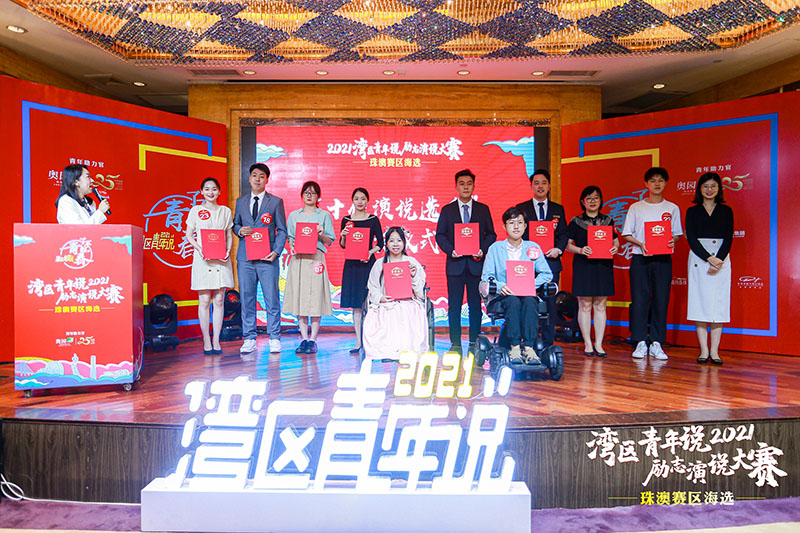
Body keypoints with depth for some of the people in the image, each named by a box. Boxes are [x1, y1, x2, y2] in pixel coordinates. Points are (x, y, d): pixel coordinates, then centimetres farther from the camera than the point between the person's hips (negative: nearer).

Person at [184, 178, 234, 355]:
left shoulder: (226, 211, 10)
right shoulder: (196, 210, 5)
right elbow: (188, 234, 6)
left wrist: (228, 250, -4)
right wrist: (199, 248, -11)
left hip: (221, 259, 2)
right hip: (202, 259, -2)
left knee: (219, 301, 2)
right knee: (204, 301, -1)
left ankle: (216, 340, 9)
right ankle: (206, 340, 8)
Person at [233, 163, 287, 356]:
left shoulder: (276, 201, 6)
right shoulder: (241, 201, 15)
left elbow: (282, 230, 4)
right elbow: (235, 224, 22)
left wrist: (276, 251, -9)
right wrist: (240, 230, -3)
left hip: (267, 257, -3)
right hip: (245, 257, 3)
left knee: (272, 298, -3)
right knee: (247, 298, 5)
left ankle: (274, 339, 8)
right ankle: (249, 339, 14)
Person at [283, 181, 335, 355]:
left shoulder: (324, 215, 9)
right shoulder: (294, 215, 16)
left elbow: (329, 241, 7)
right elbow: (290, 237, 16)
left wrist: (321, 234, -13)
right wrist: (292, 247, -4)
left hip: (316, 258, -2)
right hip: (298, 259, 3)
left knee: (316, 298, -6)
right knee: (299, 297, 0)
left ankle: (313, 340, 1)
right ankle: (304, 339, 8)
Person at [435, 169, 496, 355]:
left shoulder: (483, 209, 9)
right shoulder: (447, 210, 8)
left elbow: (491, 234, 9)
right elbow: (440, 235, 5)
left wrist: (483, 250, -8)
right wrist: (450, 250, -11)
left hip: (476, 263, 1)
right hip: (455, 263, 0)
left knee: (475, 304, 4)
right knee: (454, 305, 1)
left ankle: (474, 343, 13)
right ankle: (455, 344, 9)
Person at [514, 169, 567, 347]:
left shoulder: (558, 209, 15)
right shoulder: (521, 208, 9)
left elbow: (563, 234, 11)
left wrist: (558, 249, -8)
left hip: (551, 261, 2)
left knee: (550, 303, 2)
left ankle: (548, 344, 9)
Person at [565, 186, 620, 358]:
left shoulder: (608, 220, 12)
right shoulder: (576, 221, 4)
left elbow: (615, 241, 16)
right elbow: (568, 244, 2)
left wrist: (615, 247, -6)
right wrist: (580, 250, -16)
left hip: (603, 266, 2)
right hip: (583, 266, -2)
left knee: (600, 306, 4)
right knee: (585, 305, -1)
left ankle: (598, 344, 10)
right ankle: (587, 344, 8)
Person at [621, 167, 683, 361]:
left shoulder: (672, 208, 10)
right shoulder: (636, 208, 7)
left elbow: (677, 234, 11)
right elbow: (627, 234, 4)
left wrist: (672, 241, -11)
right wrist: (641, 244, -13)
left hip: (663, 259, 1)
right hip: (640, 257, -1)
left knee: (661, 299, 0)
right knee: (639, 299, -4)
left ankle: (656, 344, 7)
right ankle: (640, 343, 3)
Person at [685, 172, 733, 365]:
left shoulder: (726, 211, 10)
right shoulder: (692, 211, 7)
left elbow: (728, 238, 1)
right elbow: (691, 238, -2)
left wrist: (719, 260, -13)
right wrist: (708, 258, -14)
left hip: (721, 259, 1)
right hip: (698, 259, -1)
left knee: (718, 304, -2)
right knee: (700, 303, -3)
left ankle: (714, 351, 2)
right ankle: (704, 351, 1)